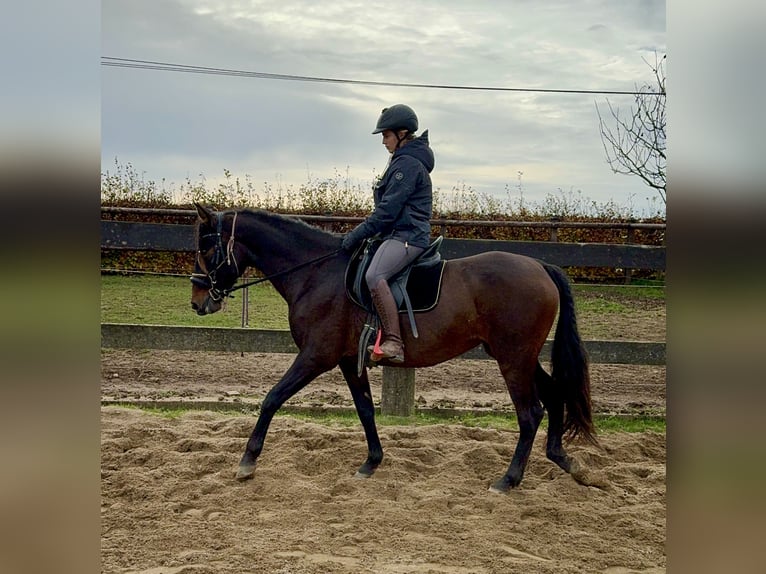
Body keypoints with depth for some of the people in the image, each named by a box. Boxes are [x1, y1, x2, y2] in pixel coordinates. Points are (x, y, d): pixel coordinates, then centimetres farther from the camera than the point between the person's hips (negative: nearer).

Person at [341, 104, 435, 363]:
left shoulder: (408, 164, -12)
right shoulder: (404, 160, 21)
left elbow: (388, 209, -18)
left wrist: (358, 234, -15)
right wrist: (363, 232, 20)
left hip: (406, 236, -12)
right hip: (397, 234, 12)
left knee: (374, 275, -33)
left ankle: (393, 343, -39)